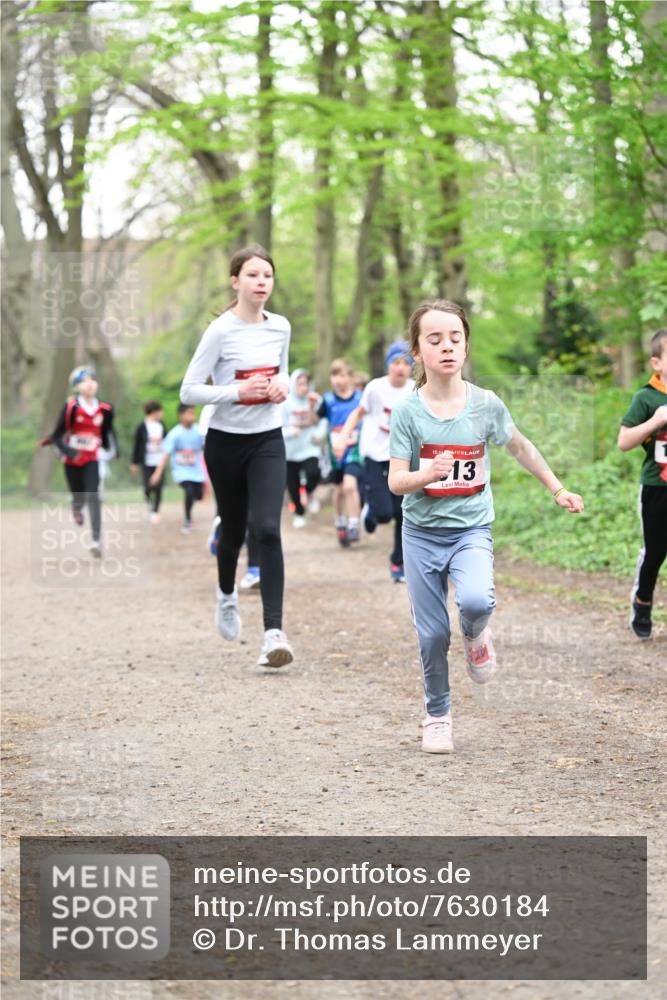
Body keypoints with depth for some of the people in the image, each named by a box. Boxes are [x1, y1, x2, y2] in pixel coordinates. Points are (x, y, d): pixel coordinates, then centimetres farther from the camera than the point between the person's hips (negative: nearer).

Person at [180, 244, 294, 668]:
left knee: (268, 529, -15)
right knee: (233, 531, 13)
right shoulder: (221, 330, -12)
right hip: (226, 441, -2)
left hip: (268, 441, 2)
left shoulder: (281, 327, 2)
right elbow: (189, 390, -12)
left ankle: (274, 632, -19)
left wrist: (282, 386, -2)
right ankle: (227, 594, 47)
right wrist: (238, 391, -23)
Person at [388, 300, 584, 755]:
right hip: (422, 533, 0)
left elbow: (520, 447, 12)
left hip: (471, 530, 0)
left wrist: (558, 489, 18)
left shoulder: (486, 404, -6)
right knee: (432, 634, 3)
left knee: (476, 601, -29)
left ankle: (476, 635, 8)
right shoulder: (408, 411, -10)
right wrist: (427, 475, -32)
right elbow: (396, 481, -12)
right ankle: (438, 716, 26)